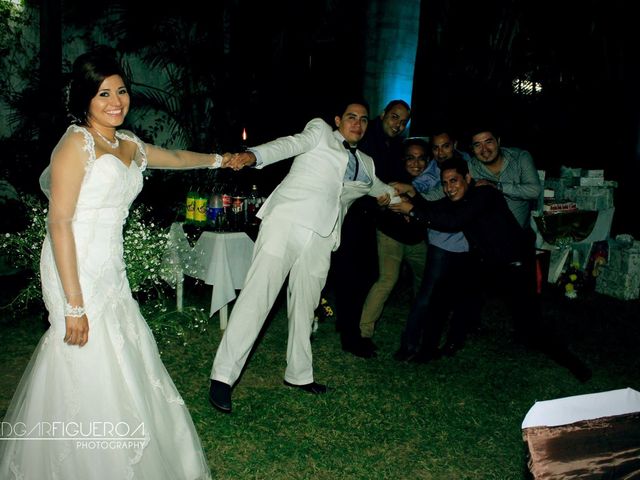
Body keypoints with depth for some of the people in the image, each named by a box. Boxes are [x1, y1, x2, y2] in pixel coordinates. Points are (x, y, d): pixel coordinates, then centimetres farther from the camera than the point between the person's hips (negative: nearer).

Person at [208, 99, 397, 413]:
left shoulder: (366, 164, 27)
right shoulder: (320, 130, 12)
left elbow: (381, 188, 47)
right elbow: (290, 144, -8)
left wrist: (392, 194, 28)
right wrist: (254, 155, -24)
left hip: (321, 236, 6)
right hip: (286, 219, -5)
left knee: (304, 307, 12)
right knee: (257, 295, -14)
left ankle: (298, 374, 28)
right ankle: (223, 376, -12)